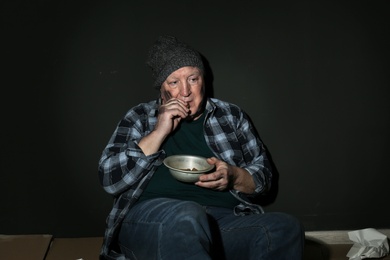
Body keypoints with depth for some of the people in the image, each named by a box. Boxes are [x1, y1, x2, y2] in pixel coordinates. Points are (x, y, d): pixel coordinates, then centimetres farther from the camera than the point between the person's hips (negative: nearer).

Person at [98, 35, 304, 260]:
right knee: (187, 217, -39)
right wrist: (159, 132, -7)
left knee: (286, 228, -26)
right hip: (151, 218, -3)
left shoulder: (231, 116, 16)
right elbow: (109, 180, 1)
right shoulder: (139, 118, 11)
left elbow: (263, 175, 16)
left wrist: (233, 176, -7)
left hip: (226, 220, 4)